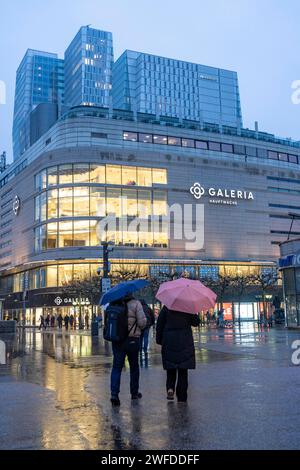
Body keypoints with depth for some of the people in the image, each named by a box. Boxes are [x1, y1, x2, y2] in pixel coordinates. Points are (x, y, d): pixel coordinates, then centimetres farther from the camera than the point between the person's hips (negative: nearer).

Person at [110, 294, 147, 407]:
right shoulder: (135, 304, -10)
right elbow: (142, 322, -13)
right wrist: (139, 329, 9)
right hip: (132, 340, -2)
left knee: (116, 367, 5)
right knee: (134, 367, 15)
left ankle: (114, 394, -9)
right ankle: (134, 393, 28)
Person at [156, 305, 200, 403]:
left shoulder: (166, 308, -3)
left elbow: (159, 325, -1)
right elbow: (196, 322, 3)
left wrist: (159, 340, 7)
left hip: (169, 342, 0)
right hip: (185, 343, 0)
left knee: (170, 368, 15)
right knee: (183, 370, 6)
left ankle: (170, 388, -7)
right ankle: (181, 397, 7)